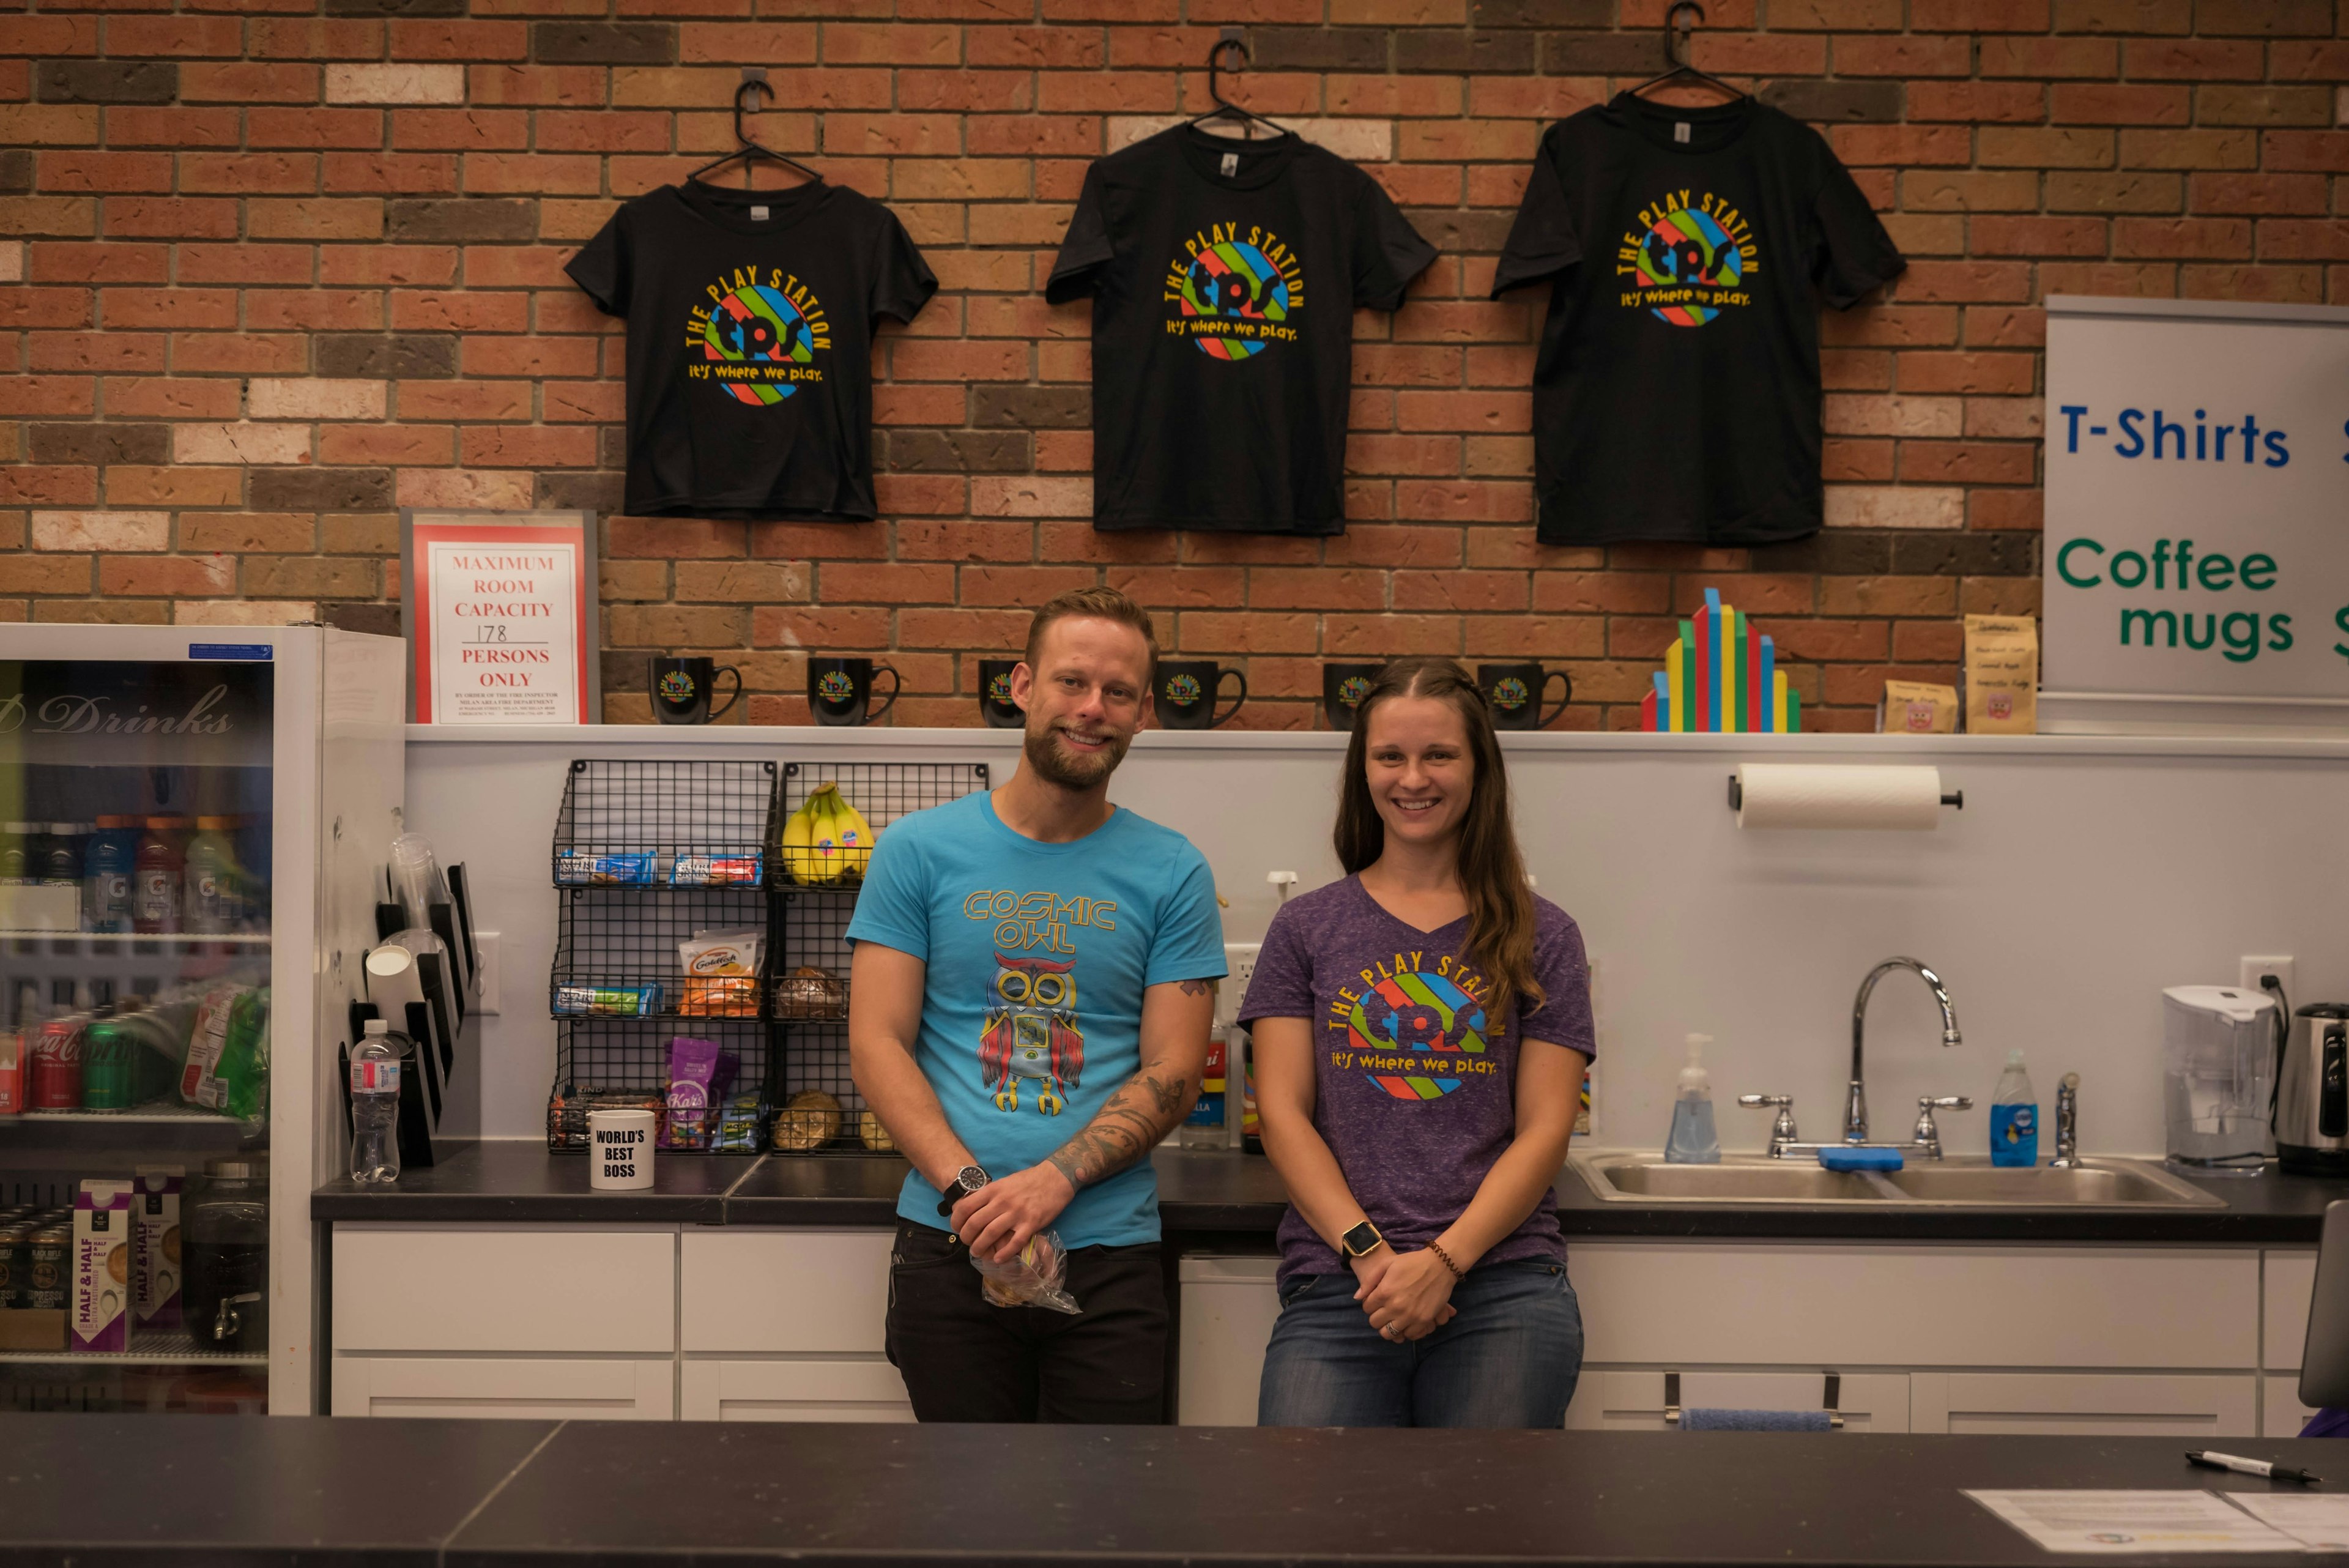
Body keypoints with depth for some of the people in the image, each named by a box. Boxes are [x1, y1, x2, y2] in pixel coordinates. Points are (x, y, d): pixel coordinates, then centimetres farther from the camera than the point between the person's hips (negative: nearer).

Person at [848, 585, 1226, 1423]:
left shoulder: (1173, 873, 4)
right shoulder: (918, 851, 4)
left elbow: (1173, 1073, 0)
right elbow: (877, 1046, -1)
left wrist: (1053, 1180, -15)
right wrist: (971, 1191, -14)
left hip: (1110, 1255, 0)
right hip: (948, 1248, 0)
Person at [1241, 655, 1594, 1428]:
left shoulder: (1540, 937, 9)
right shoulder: (1307, 928, 11)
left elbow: (1544, 1129, 3)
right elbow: (1283, 1113, 4)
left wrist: (1443, 1261, -10)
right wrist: (1367, 1250, -9)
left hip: (1503, 1286, 0)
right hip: (1336, 1286, 0)